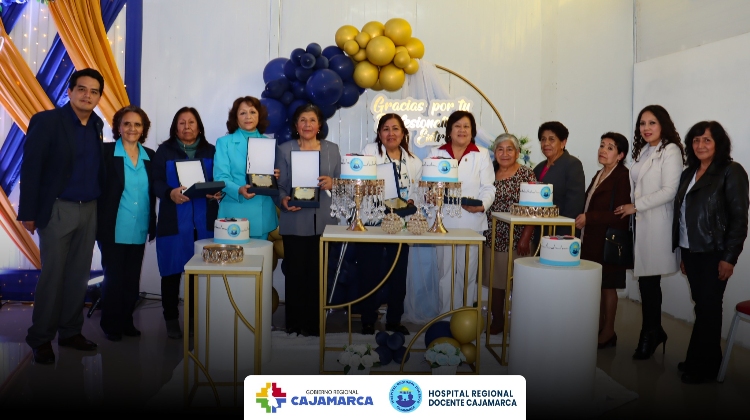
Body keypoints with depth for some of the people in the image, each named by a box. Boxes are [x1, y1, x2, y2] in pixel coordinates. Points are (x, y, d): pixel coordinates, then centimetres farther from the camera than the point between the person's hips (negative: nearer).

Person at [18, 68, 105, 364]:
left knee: (79, 275, 9)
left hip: (90, 210, 5)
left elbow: (97, 166, 10)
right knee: (53, 275, 0)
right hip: (57, 209, -5)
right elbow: (30, 168, -9)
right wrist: (28, 212, -11)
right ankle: (41, 339, 13)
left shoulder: (97, 125, 8)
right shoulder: (46, 121, -7)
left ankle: (70, 332, 21)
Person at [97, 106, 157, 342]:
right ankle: (111, 325, 18)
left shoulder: (150, 156, 8)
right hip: (113, 229, -4)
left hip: (139, 231, 4)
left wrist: (152, 225, 6)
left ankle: (126, 321, 24)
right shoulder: (106, 152, -5)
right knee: (114, 277, 4)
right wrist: (99, 223, -11)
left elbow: (152, 192, 10)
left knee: (132, 278, 11)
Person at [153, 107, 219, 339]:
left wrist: (217, 192, -13)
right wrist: (170, 193, -22)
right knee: (172, 270, 1)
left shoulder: (210, 151, 13)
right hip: (174, 220, -1)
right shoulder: (165, 150, 7)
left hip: (204, 220, 2)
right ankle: (171, 319, 13)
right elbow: (157, 182, -2)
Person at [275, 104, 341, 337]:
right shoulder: (284, 150, 6)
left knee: (319, 273, 2)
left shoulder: (332, 149, 11)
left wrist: (332, 183, -10)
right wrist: (284, 200, -19)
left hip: (324, 222, 1)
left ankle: (315, 324, 15)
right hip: (295, 223, -1)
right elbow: (279, 184, 1)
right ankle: (295, 324, 14)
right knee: (295, 273, 1)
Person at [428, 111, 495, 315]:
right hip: (444, 221, 1)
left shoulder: (482, 155, 9)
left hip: (472, 222, 0)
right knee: (445, 271, 4)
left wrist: (481, 205, -17)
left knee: (467, 272, 2)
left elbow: (488, 188, 2)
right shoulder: (436, 153, 12)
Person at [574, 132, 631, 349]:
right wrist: (583, 219, 8)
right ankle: (599, 328, 23)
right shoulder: (599, 175, 15)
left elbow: (620, 213, -19)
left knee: (607, 285, 2)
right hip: (592, 239, 8)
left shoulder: (622, 176, -12)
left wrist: (589, 217, -18)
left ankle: (608, 332, 14)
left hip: (608, 240, -8)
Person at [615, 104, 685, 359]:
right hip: (640, 222, 7)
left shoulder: (670, 151, -6)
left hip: (657, 224, -7)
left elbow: (669, 191, -13)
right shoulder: (642, 151, 17)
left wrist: (635, 206, -11)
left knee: (649, 280, -3)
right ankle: (653, 331, 21)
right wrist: (630, 210, 4)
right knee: (644, 279, 9)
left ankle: (651, 333, 11)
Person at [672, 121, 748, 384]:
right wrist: (683, 254, 12)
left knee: (708, 308, 2)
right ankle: (707, 361, 23)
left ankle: (702, 367, 14)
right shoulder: (688, 173, 13)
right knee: (702, 306, 12)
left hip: (714, 253, -6)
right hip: (690, 251, 6)